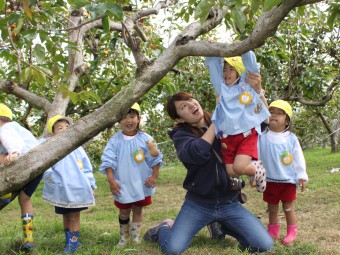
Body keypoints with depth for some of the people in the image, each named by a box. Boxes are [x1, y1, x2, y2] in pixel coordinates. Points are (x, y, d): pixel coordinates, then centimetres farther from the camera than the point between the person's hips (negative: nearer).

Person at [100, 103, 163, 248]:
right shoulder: (115, 140, -7)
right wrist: (111, 180, -15)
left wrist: (154, 176, -8)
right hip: (123, 185, 0)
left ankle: (135, 236, 28)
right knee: (124, 211, 14)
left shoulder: (145, 139, -6)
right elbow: (108, 161, -9)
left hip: (142, 184, 0)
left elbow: (155, 159, -2)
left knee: (138, 209, 14)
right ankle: (124, 236, 32)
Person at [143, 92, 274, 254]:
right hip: (198, 204, -3)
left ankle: (221, 225, 18)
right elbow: (198, 153, -29)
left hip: (229, 204, 3)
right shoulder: (181, 135, -7)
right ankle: (165, 228, 18)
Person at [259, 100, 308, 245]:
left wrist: (302, 176, 0)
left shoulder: (291, 138, -4)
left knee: (288, 208, 7)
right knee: (272, 209, 14)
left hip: (288, 180, -1)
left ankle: (291, 233, 20)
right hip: (270, 181, 1)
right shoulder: (262, 137, -5)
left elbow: (298, 158, 1)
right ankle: (273, 232, 27)